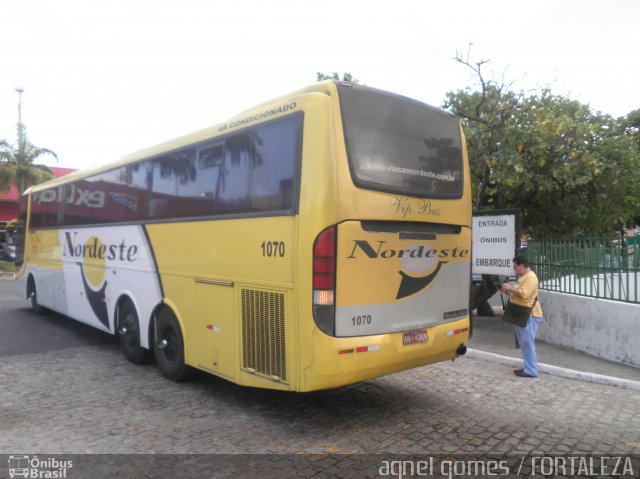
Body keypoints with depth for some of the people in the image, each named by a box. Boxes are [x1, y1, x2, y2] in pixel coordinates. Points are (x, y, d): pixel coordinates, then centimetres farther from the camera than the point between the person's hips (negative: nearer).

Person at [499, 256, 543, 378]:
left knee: (528, 343, -8)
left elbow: (523, 294, -26)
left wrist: (510, 288, -15)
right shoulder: (523, 277, 18)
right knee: (524, 343, 14)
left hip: (529, 315, -11)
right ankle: (528, 367, 20)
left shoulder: (530, 277, -15)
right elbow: (518, 294, 25)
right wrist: (507, 291, 11)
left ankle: (531, 371, -5)